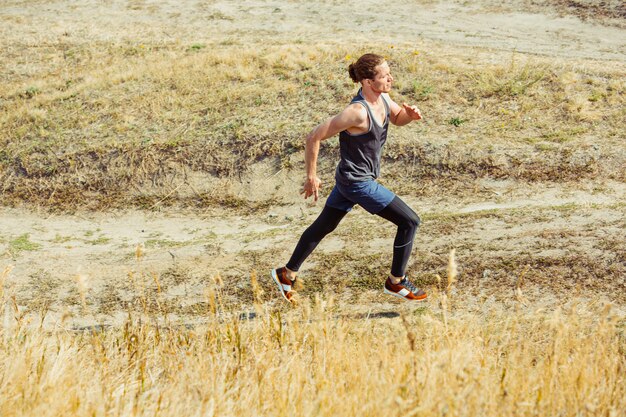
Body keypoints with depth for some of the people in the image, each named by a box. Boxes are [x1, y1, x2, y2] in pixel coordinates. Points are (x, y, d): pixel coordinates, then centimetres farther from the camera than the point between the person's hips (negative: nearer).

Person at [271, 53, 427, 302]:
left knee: (324, 226, 22)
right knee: (409, 221, -3)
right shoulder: (357, 112, -29)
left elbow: (397, 118, 18)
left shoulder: (382, 97, -3)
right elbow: (314, 138, -24)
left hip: (349, 179, 9)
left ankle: (287, 274, 36)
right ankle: (396, 282, 12)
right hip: (358, 183, -9)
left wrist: (410, 114, -6)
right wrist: (311, 177, -16)